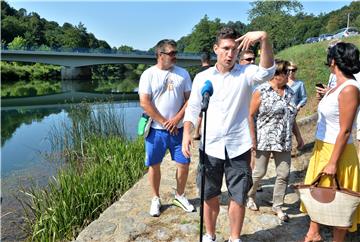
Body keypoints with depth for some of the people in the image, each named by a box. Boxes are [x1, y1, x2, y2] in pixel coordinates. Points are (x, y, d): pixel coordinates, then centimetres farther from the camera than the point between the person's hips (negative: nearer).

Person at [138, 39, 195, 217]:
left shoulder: (182, 73, 3)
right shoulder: (149, 74, -4)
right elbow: (144, 103, -10)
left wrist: (176, 119, -11)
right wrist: (164, 122, -12)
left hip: (178, 128, 2)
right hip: (156, 129, -2)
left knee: (184, 163, 6)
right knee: (154, 165, 8)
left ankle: (180, 196, 29)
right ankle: (156, 198, 28)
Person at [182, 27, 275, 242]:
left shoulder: (246, 73, -3)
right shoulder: (202, 77, 2)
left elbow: (267, 72, -25)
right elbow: (193, 108, 7)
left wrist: (265, 39, -39)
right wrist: (187, 133, -7)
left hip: (238, 148, -1)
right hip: (210, 147, 1)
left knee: (238, 197, 10)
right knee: (210, 196, 15)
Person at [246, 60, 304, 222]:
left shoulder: (289, 92, 8)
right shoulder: (261, 91, -10)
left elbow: (291, 117, 16)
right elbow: (251, 116, -9)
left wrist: (298, 136, 14)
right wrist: (253, 139, -13)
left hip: (284, 141, 5)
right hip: (264, 140, -5)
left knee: (284, 174, 7)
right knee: (259, 172, 8)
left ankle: (277, 206, 24)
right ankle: (250, 196, 35)